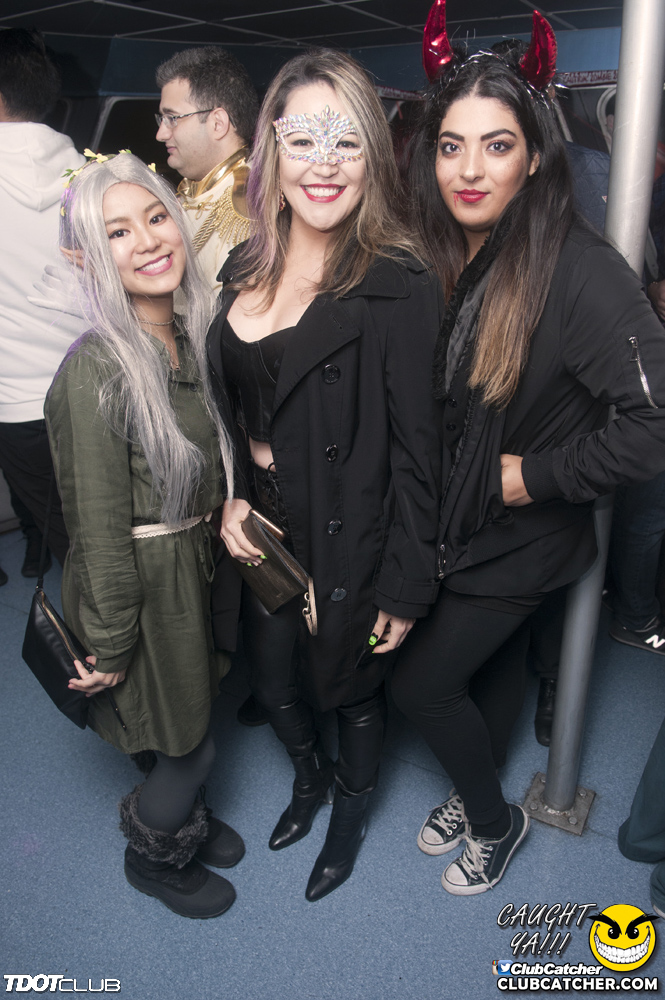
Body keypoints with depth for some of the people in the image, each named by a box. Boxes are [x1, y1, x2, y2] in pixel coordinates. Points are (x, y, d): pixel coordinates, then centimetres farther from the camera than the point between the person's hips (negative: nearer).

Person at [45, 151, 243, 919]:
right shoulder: (96, 372, -26)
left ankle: (183, 819, 56)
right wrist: (108, 646, -13)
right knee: (189, 745, 12)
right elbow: (100, 527, -21)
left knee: (195, 719, 25)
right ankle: (149, 855, 45)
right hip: (139, 583, -7)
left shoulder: (192, 339, -1)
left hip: (196, 565, 7)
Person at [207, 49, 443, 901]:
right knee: (270, 683, 23)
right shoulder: (241, 273, 0)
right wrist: (230, 500, -4)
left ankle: (349, 814, 51)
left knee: (351, 688, 18)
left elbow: (416, 450, -17)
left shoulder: (400, 288, -18)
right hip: (263, 536, 6)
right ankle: (309, 776, 58)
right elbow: (227, 408, 10)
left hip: (353, 548, -5)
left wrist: (406, 588, -13)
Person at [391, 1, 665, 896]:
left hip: (522, 538, -5)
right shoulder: (435, 261, -3)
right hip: (455, 525, 6)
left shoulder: (578, 268, -24)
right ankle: (475, 794, 49)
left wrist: (534, 474, -21)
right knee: (494, 659, 24)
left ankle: (494, 822, 31)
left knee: (422, 683, 2)